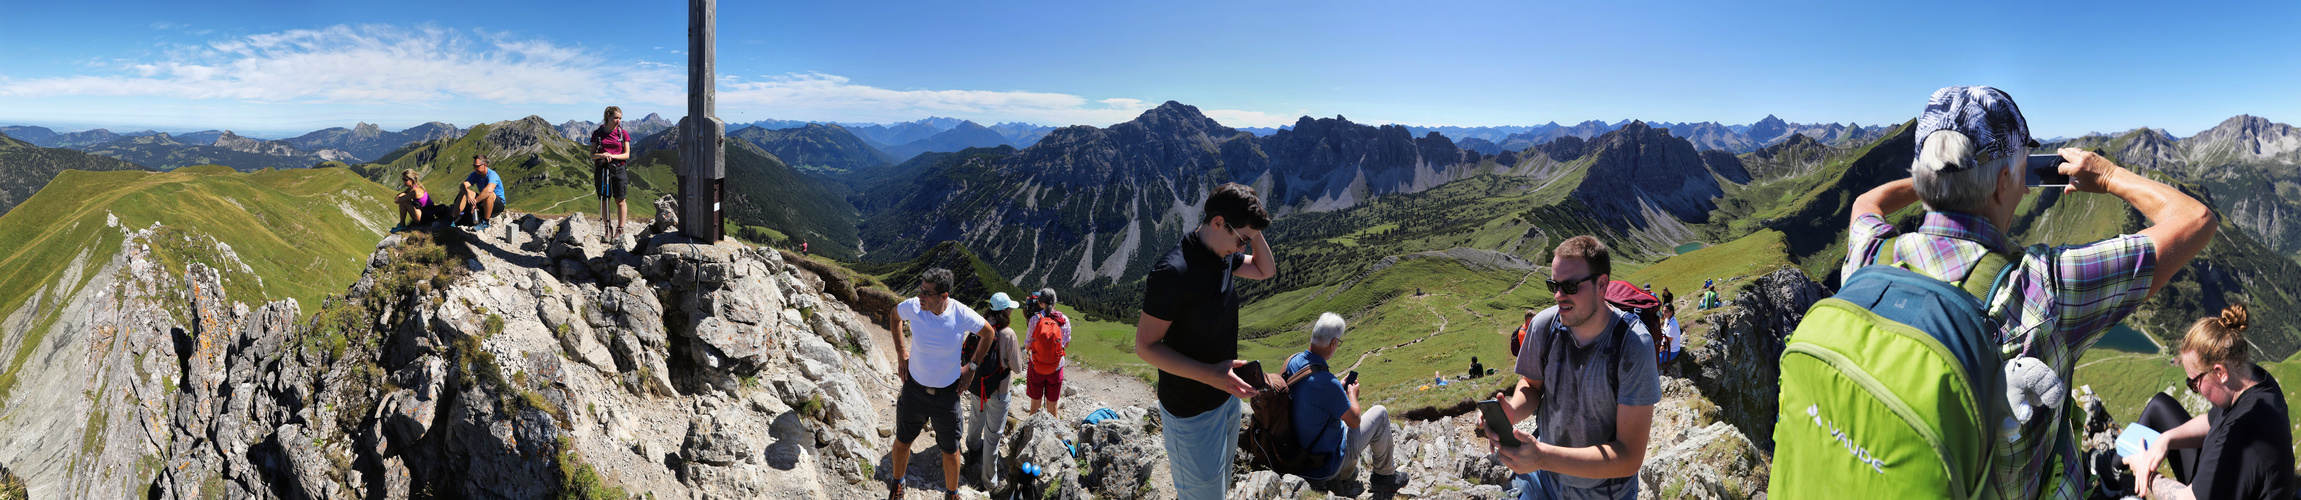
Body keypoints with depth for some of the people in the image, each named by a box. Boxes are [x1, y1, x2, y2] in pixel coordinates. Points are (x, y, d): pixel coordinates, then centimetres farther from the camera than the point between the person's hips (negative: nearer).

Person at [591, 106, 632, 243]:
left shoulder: (623, 133, 4)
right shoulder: (597, 133, 6)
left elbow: (626, 155, 1)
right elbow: (592, 155, 6)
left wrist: (612, 156, -15)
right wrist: (601, 155, -16)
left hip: (618, 169, -1)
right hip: (601, 169, 1)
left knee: (620, 200, -3)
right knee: (603, 200, 3)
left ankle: (620, 229, 6)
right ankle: (608, 229, 13)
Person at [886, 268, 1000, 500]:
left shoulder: (962, 315, -24)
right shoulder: (912, 307, -20)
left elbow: (989, 334, -3)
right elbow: (895, 316, 6)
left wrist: (971, 367, -1)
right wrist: (901, 352, 3)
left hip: (947, 392, -1)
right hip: (915, 387, 1)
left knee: (950, 451, 14)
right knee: (903, 441, 19)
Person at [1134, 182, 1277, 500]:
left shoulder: (1224, 256, -3)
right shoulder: (1172, 271, -29)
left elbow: (1266, 270, 16)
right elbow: (1145, 346, -25)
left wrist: (1253, 231, -4)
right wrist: (1210, 374, -34)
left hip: (1225, 395, 8)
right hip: (1192, 411, -8)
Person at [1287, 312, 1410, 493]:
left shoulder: (1293, 361, -7)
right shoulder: (1326, 382, -31)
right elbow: (1355, 421, -14)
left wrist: (1341, 389, 15)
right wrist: (1352, 394, 4)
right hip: (1325, 463, -8)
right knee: (1380, 413, 8)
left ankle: (1344, 474, 34)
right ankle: (1385, 475, 25)